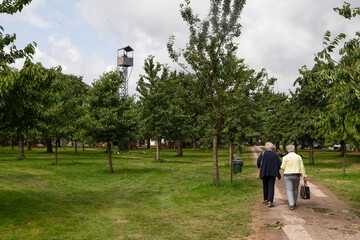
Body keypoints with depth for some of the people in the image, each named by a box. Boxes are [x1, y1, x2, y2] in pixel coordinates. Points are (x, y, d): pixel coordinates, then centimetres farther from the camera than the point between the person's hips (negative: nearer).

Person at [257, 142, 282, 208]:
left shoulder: (263, 154, -4)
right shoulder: (275, 155, 1)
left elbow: (258, 162, -12)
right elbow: (279, 164, 0)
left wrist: (259, 168, 7)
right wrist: (276, 170, 17)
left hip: (264, 173, 0)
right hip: (273, 173, 0)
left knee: (265, 186, 16)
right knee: (271, 187, -1)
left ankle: (265, 200, 27)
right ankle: (270, 201, -13)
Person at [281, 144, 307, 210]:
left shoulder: (285, 157, -5)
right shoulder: (299, 157, 2)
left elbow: (283, 167, -6)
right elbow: (302, 167, -2)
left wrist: (282, 167, 17)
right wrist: (304, 176, 0)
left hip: (288, 175, -2)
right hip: (296, 175, 3)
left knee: (289, 190, -1)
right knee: (295, 189, 19)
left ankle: (291, 205, -12)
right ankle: (294, 203, 30)